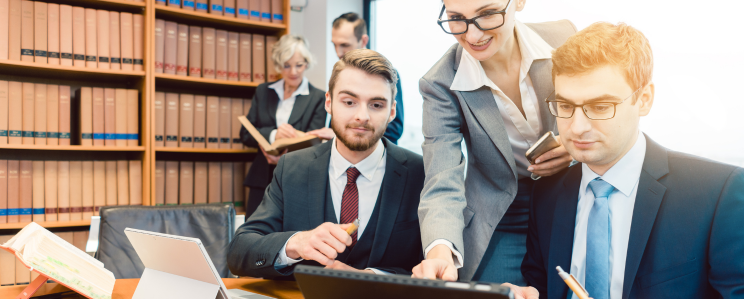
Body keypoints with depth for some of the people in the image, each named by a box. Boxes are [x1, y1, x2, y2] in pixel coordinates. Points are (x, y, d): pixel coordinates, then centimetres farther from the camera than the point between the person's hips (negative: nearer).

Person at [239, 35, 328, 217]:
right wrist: (272, 135, -15)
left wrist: (287, 156, -25)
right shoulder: (263, 92, 12)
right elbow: (245, 134, 6)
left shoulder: (318, 98, 1)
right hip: (261, 180, 3)